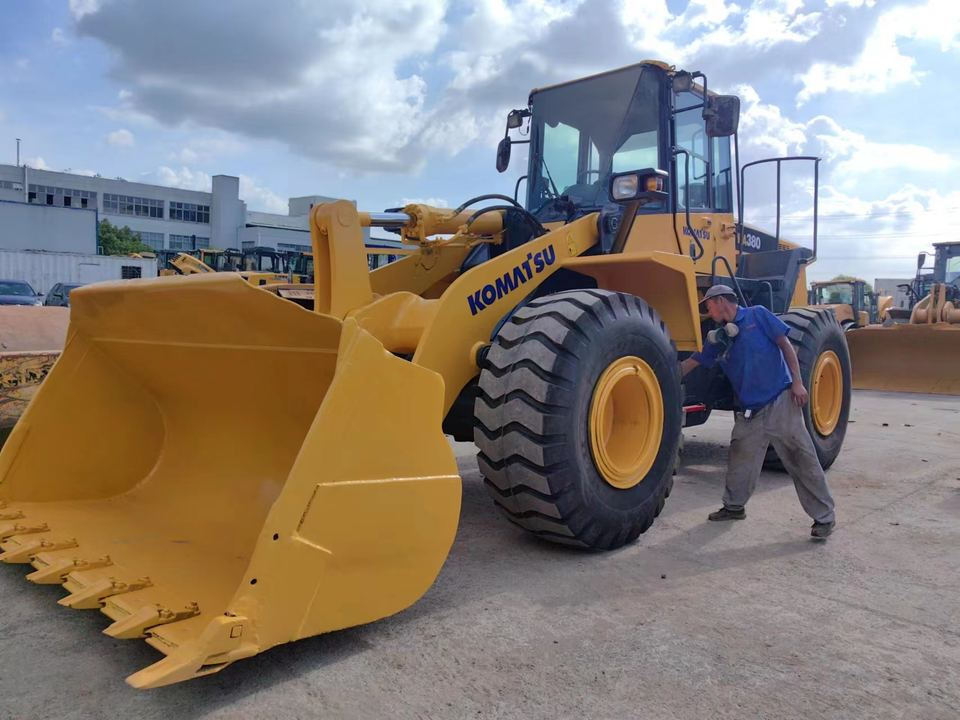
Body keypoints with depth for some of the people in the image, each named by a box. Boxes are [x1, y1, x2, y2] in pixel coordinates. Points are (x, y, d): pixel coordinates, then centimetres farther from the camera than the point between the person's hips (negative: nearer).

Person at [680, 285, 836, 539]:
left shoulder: (757, 315, 0)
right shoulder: (719, 338, 13)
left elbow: (785, 345, -4)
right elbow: (691, 363, 17)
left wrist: (797, 382, -10)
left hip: (779, 401, -5)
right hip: (749, 411, 6)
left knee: (801, 460, -2)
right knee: (740, 459, 11)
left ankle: (824, 517, 7)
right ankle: (734, 506, 30)